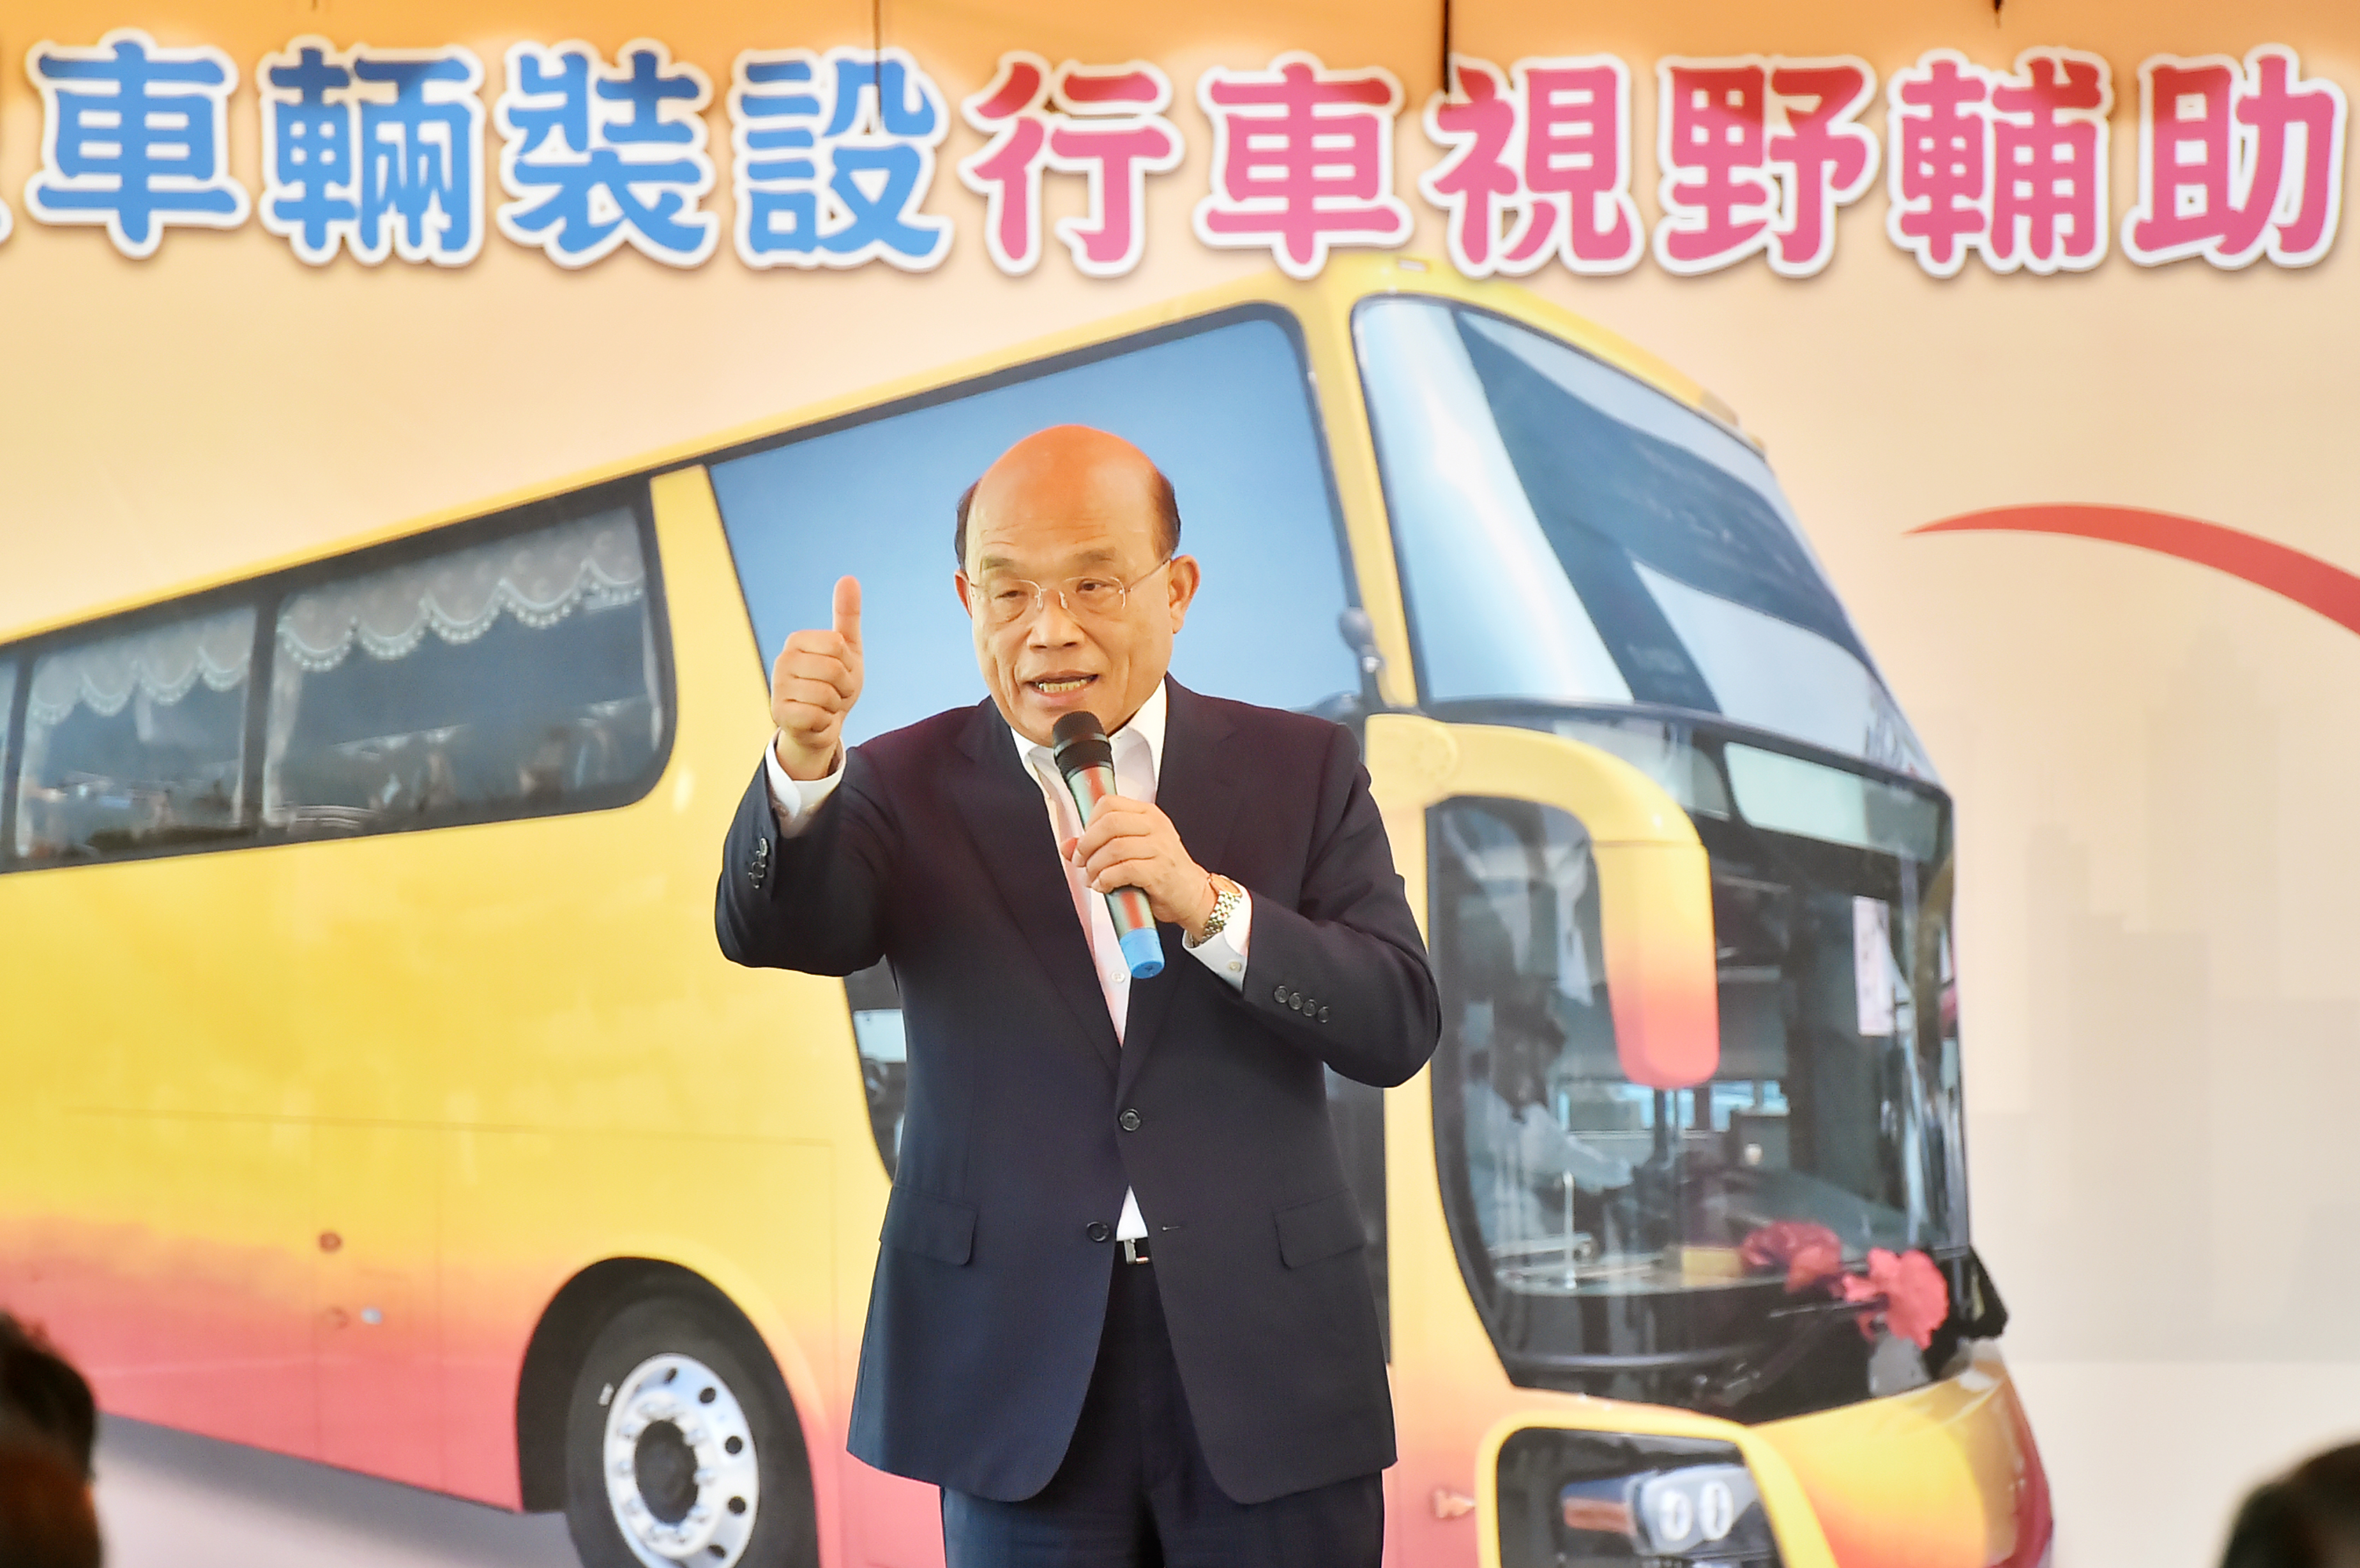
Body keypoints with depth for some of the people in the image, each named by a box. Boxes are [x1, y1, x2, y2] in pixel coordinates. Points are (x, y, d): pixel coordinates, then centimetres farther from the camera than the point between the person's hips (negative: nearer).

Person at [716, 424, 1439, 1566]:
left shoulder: (1301, 770, 3)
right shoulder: (910, 787, 3)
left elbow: (1400, 1027, -5)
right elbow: (771, 931, -13)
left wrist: (1208, 906, -19)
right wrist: (803, 766, -32)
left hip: (1269, 1366, 1)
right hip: (1018, 1377, 0)